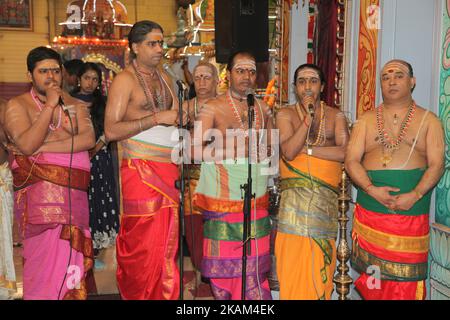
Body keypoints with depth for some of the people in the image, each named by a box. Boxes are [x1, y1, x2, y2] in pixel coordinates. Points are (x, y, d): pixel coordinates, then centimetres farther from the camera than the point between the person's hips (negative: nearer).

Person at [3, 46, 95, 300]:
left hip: (74, 193, 3)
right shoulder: (17, 105, 5)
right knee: (48, 258, -8)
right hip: (39, 193, -3)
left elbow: (88, 139, -3)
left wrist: (42, 147, -10)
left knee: (72, 257, 0)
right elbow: (27, 145, -12)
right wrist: (50, 105, -10)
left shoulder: (75, 104, 15)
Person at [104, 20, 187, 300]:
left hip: (170, 170, 6)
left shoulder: (164, 77, 16)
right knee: (144, 246, -2)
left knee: (168, 243, 8)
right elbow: (111, 130, -14)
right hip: (142, 172, -6)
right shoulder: (125, 80, -4)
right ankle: (137, 294, 16)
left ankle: (164, 294, 20)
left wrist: (182, 118, 2)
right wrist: (157, 119, -17)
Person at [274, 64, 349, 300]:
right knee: (294, 258, -4)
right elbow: (288, 152, -10)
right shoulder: (286, 114, 6)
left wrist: (306, 149, -8)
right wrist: (308, 117, -12)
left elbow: (345, 152, -5)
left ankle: (320, 295, 17)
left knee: (320, 263, 2)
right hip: (294, 197, -1)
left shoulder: (336, 116, 10)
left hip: (327, 198, 2)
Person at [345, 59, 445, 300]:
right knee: (373, 277, 8)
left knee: (405, 281, 2)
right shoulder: (366, 120, 9)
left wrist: (414, 195, -17)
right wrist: (371, 189, -15)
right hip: (370, 213, 1)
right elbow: (351, 160, 1)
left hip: (412, 213, -1)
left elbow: (437, 164, -1)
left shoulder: (429, 121, 6)